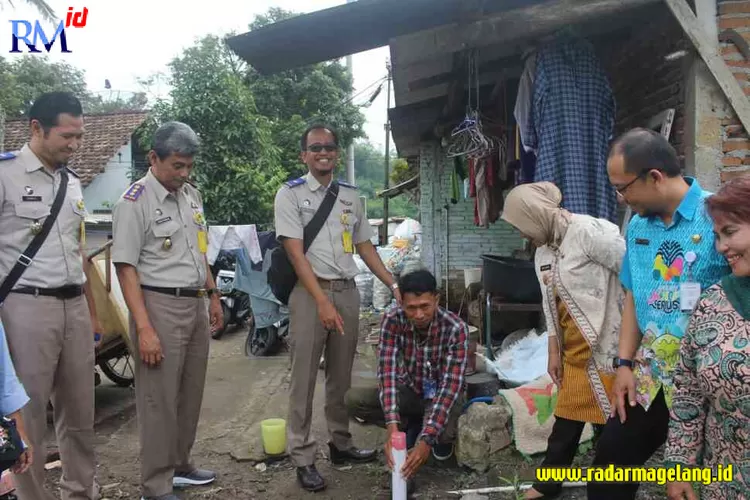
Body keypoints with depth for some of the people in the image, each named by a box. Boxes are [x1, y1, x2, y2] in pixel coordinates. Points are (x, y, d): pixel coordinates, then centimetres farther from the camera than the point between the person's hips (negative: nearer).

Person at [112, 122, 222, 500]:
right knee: (159, 400, 0)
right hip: (160, 306, -7)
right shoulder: (134, 202, -12)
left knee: (190, 394, 15)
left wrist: (212, 296, 18)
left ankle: (179, 466, 32)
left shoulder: (192, 195, 11)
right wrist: (144, 328, -21)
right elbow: (126, 268, -16)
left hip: (196, 304, 8)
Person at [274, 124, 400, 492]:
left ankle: (340, 443, 30)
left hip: (347, 290, 5)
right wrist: (322, 301, -19)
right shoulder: (290, 194, -3)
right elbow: (295, 254, -11)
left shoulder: (350, 195, 11)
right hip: (309, 292, -5)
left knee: (341, 376, 15)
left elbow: (365, 247, 18)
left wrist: (394, 285, 10)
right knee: (304, 378, 1)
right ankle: (302, 458, 11)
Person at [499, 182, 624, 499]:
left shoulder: (589, 232, -18)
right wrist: (554, 351, 16)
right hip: (574, 350, 8)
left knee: (611, 420, 6)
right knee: (566, 418, 17)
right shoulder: (542, 251, 10)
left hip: (606, 346, -8)